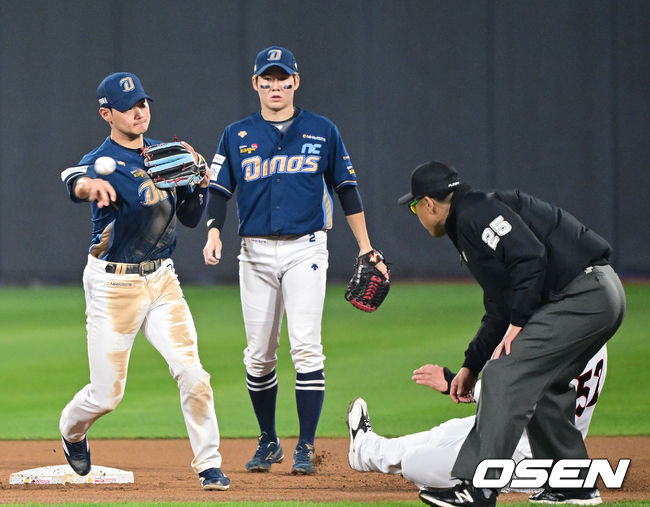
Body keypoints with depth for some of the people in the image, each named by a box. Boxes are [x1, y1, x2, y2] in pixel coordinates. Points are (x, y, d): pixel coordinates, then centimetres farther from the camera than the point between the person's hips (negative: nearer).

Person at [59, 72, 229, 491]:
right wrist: (92, 185, -63)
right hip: (113, 286, -4)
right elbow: (75, 179, -38)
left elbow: (190, 218, 14)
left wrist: (200, 184, -8)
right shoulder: (103, 162, -13)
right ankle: (72, 432, 34)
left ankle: (209, 465, -3)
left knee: (192, 373, -12)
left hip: (162, 281, 5)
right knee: (107, 394, 1)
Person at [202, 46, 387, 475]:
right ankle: (268, 442, 20)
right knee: (259, 355, 4)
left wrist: (366, 247, 5)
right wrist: (214, 232, -13)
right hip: (256, 253, 2)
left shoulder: (322, 132, 6)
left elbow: (346, 188, 9)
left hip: (305, 250, -2)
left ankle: (306, 448, -10)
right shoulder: (237, 135, 8)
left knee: (306, 347, -13)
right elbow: (219, 190, 5)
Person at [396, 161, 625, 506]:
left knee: (504, 374, -13)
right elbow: (500, 309, 30)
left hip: (582, 294, -11)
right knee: (540, 384, 21)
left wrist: (518, 323, -19)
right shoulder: (468, 224, 25)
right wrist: (471, 366, 31)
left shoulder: (476, 213, -7)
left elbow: (530, 256, -21)